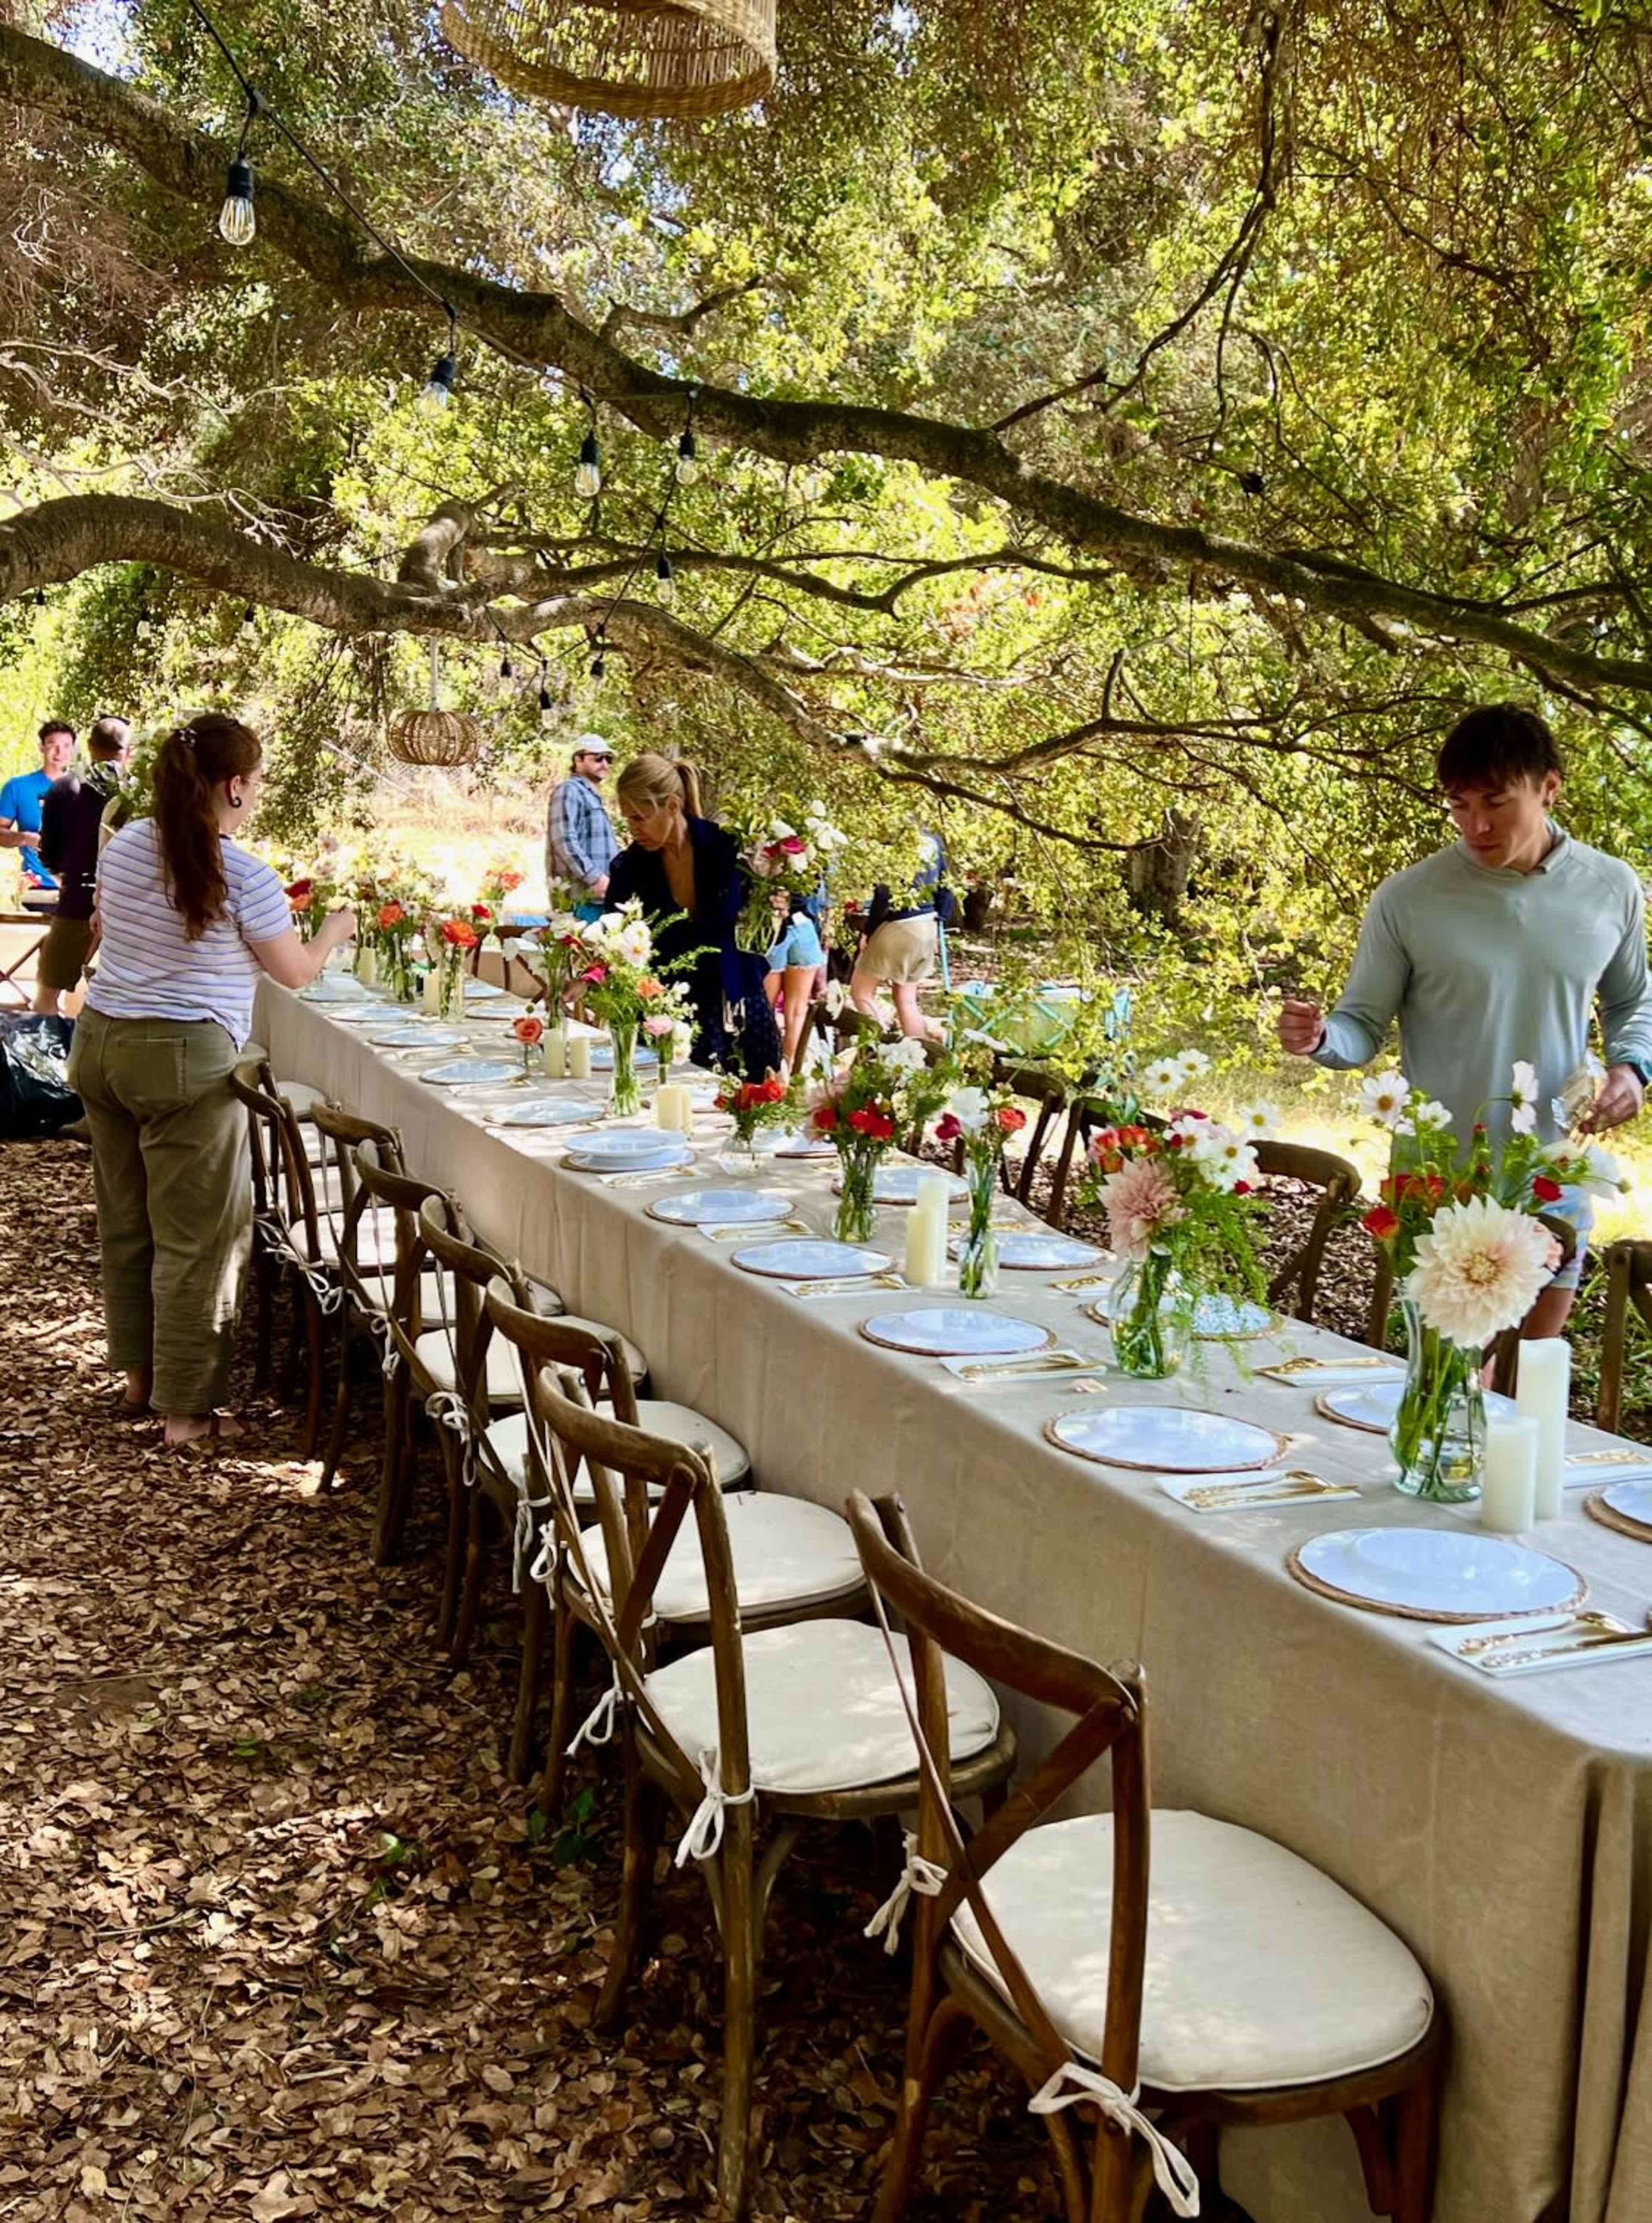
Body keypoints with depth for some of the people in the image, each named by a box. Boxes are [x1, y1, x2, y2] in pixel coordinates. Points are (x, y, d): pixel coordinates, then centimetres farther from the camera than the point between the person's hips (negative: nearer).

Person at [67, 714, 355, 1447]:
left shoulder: (124, 845, 5)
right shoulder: (244, 877, -14)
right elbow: (297, 974, -1)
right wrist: (335, 930, 18)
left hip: (100, 1043, 7)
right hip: (184, 1060, -7)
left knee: (125, 1220, 18)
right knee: (195, 1238, 2)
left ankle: (137, 1374, 32)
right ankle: (186, 1408, 8)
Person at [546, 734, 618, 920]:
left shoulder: (593, 796, 25)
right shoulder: (570, 791, -6)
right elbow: (565, 842, -18)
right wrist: (595, 878, -21)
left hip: (603, 896, 10)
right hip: (585, 896, -10)